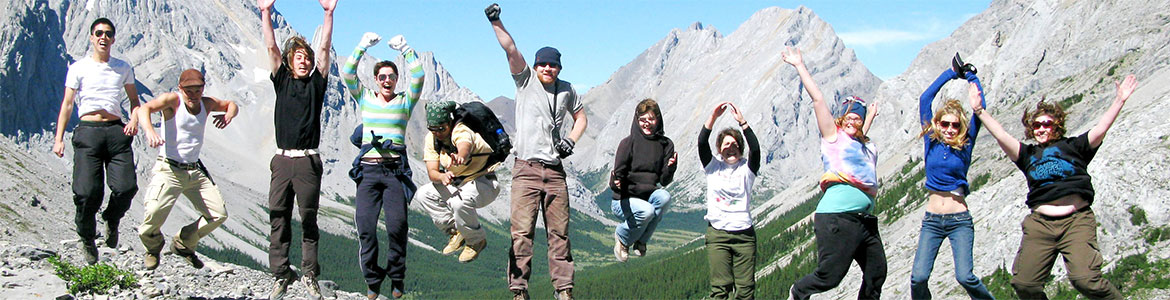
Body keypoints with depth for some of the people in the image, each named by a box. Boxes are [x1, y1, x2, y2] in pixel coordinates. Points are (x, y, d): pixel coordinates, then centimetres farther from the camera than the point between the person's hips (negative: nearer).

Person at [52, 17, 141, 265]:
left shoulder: (123, 68, 16)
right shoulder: (78, 68, 8)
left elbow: (134, 99, 24)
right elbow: (67, 104, 5)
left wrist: (134, 119, 2)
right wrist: (59, 138, -4)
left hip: (116, 130, 2)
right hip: (88, 131, -2)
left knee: (126, 188, -13)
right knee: (87, 192, -12)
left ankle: (112, 222, 20)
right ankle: (87, 239, 13)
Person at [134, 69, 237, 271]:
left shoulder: (207, 104, 7)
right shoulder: (173, 100, -8)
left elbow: (232, 105, 24)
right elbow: (145, 108, -25)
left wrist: (228, 114, -2)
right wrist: (149, 130, -46)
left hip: (196, 171, 6)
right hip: (169, 169, -6)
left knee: (219, 214, 3)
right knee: (155, 213, -23)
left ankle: (184, 244, 25)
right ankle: (152, 248, 10)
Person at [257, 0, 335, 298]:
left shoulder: (317, 83, 10)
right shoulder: (282, 81, 13)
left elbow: (325, 49, 2)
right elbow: (271, 48, 6)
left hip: (308, 162, -1)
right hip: (282, 160, 2)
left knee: (309, 220, 3)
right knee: (279, 219, 2)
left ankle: (310, 275, 11)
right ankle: (281, 275, 8)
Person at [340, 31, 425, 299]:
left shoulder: (405, 102, 11)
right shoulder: (364, 98, 14)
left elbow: (418, 78, -4)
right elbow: (347, 74, 2)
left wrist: (406, 50, -9)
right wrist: (362, 48, -7)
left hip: (395, 170, -1)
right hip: (368, 169, 1)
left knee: (397, 225, -12)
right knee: (365, 226, -6)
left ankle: (397, 278, 6)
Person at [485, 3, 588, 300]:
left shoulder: (566, 90, 13)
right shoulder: (525, 80, 5)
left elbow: (580, 117, 26)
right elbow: (510, 50, -9)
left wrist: (571, 140, 7)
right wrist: (496, 23, -22)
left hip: (555, 170, 3)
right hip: (526, 168, -3)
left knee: (559, 233, 4)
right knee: (522, 231, -8)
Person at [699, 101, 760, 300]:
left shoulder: (746, 169, 7)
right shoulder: (713, 166, 9)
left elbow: (755, 149, -11)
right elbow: (702, 142, -5)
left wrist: (742, 122, -18)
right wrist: (713, 117, -16)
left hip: (744, 234, 1)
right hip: (717, 234, 0)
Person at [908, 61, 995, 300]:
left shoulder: (965, 146, 3)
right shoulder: (931, 142, 6)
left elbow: (980, 108, 0)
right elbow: (925, 99, 4)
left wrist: (971, 76, 8)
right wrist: (952, 73, 8)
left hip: (960, 220, -1)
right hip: (932, 220, 1)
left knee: (965, 277, -17)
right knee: (918, 277, -14)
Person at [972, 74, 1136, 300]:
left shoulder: (1072, 146, 14)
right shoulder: (1028, 154, 19)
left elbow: (1100, 129, 3)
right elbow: (1001, 136, 11)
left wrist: (1120, 100, -5)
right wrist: (980, 111, 5)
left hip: (1076, 221, -3)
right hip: (1040, 224, 3)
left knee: (1085, 280, -23)